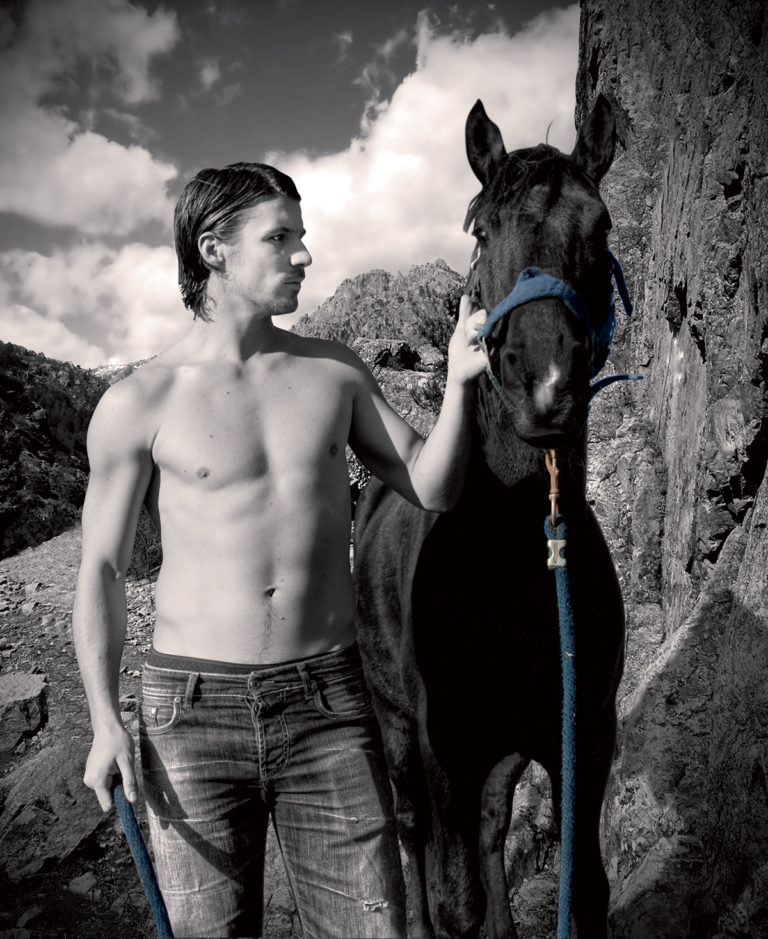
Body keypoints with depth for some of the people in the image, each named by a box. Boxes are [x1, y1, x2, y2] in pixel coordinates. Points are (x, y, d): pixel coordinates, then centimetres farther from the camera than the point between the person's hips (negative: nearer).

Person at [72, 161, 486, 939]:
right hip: (191, 707, -2)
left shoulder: (337, 373, 5)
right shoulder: (138, 405, -5)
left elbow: (431, 488, 8)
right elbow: (101, 568, 1)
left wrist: (458, 384, -8)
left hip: (327, 700, 2)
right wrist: (105, 720, -8)